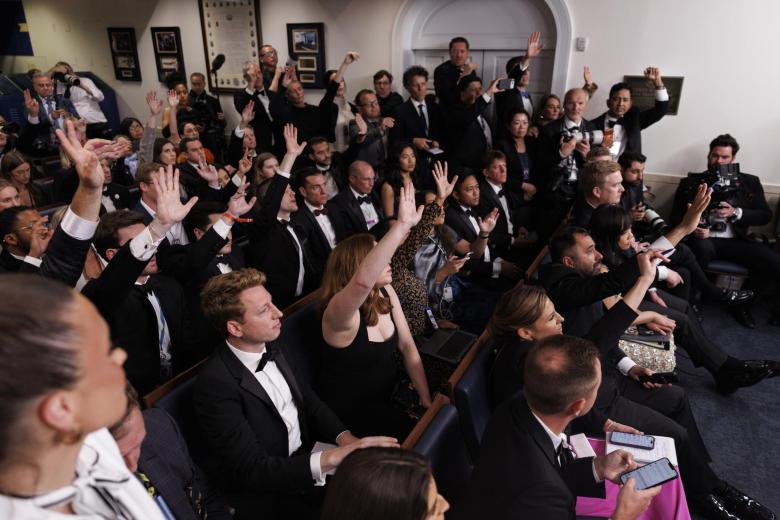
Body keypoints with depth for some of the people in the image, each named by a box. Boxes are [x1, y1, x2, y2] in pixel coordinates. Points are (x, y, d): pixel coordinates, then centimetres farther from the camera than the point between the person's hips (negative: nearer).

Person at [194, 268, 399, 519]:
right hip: (265, 494, -6)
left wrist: (344, 437, -12)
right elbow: (252, 470, -25)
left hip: (305, 457, 7)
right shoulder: (214, 384, -25)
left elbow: (308, 400, 6)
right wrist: (332, 457, -32)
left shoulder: (272, 347, -2)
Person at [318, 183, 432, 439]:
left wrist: (426, 397, -5)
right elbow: (363, 280, -51)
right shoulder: (339, 313, -28)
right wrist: (402, 225, -54)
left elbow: (407, 345, 0)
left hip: (388, 393, 7)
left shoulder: (385, 292, -4)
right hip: (352, 408, -7)